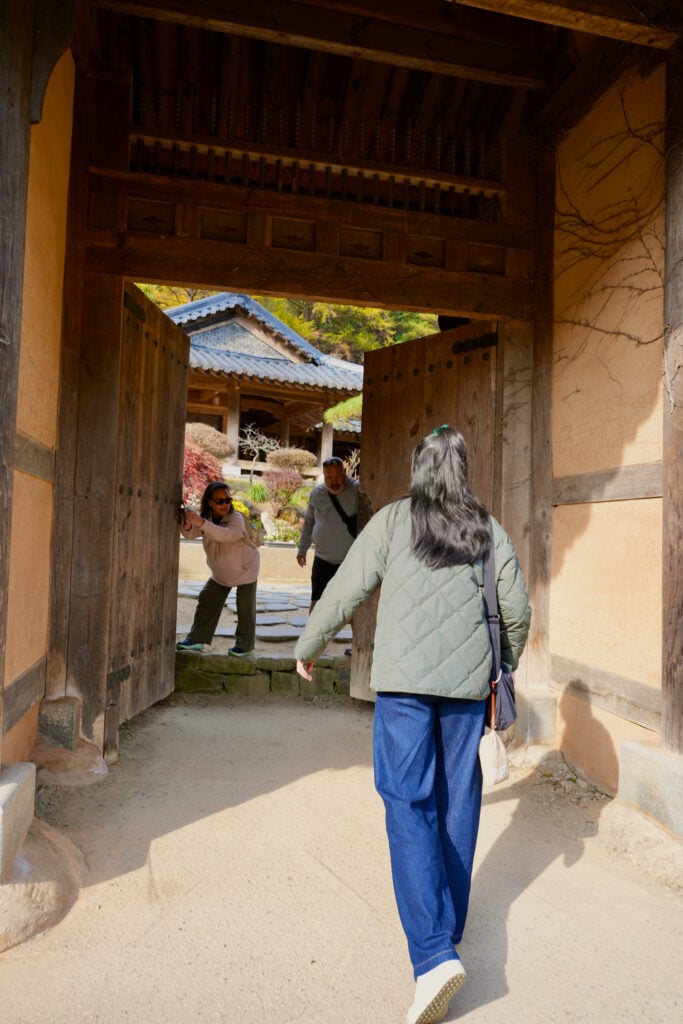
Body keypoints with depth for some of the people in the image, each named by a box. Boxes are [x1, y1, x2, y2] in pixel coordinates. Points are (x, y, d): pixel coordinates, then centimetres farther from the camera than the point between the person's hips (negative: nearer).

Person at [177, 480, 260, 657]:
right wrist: (187, 527, -43)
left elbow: (226, 535, -48)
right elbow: (192, 534, -19)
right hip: (221, 571, 6)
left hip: (245, 567, -6)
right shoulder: (205, 516, -8)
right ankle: (197, 639, 13)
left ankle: (245, 645, 9)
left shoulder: (236, 518, -28)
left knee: (245, 607, -6)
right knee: (207, 600, 3)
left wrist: (201, 523, -57)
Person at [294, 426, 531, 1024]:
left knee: (409, 803, 0)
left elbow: (345, 593, -2)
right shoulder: (489, 529, 7)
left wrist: (308, 648, 13)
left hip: (404, 681, -3)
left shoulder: (392, 520, 0)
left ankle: (434, 954, -8)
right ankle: (449, 928, 32)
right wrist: (504, 668, 24)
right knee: (457, 802, 16)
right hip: (468, 683, 3)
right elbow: (517, 609, 7)